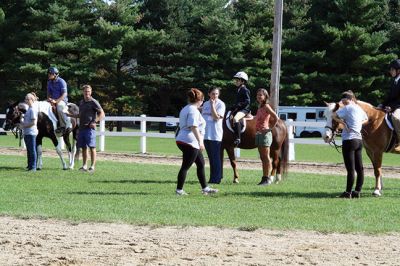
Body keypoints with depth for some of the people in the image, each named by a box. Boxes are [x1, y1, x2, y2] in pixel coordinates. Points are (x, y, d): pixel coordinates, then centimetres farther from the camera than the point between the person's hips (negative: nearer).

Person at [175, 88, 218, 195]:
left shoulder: (185, 109, 18)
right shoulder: (193, 110, -14)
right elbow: (193, 127, -24)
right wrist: (200, 141, -25)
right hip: (190, 142, -11)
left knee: (201, 163, 15)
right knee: (185, 166, -6)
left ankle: (205, 188, 20)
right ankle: (179, 190, -2)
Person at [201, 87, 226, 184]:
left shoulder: (221, 104, -5)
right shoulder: (206, 104, 12)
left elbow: (217, 117, -16)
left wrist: (213, 105, -16)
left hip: (215, 135, -6)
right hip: (206, 134, 6)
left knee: (215, 157, -4)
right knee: (210, 157, 12)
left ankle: (216, 178, 0)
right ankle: (213, 177, 19)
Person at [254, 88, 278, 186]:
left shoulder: (266, 106, -11)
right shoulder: (259, 107, 14)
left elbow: (276, 118, -18)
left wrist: (270, 128, -14)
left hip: (264, 133, -9)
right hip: (258, 134, 9)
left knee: (266, 157, -5)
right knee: (262, 157, 11)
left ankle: (267, 178, -2)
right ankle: (265, 177, 15)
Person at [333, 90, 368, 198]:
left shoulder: (348, 108, -10)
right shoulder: (360, 109, 15)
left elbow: (334, 116, -14)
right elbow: (366, 119, 33)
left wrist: (342, 122, -5)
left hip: (349, 140, -9)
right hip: (359, 140, 9)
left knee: (350, 168, -6)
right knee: (359, 168, 9)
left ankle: (348, 192, -3)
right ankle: (358, 191, 14)